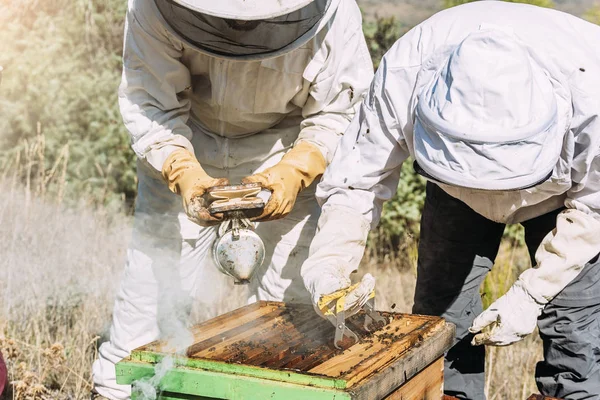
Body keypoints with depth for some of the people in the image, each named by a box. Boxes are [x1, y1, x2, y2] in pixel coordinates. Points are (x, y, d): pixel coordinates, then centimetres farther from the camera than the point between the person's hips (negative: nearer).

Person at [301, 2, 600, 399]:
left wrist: (530, 296, -26)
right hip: (457, 193, 2)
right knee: (440, 308, -1)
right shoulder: (404, 77, -36)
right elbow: (356, 182, -23)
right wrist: (329, 262, -39)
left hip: (564, 193, -2)